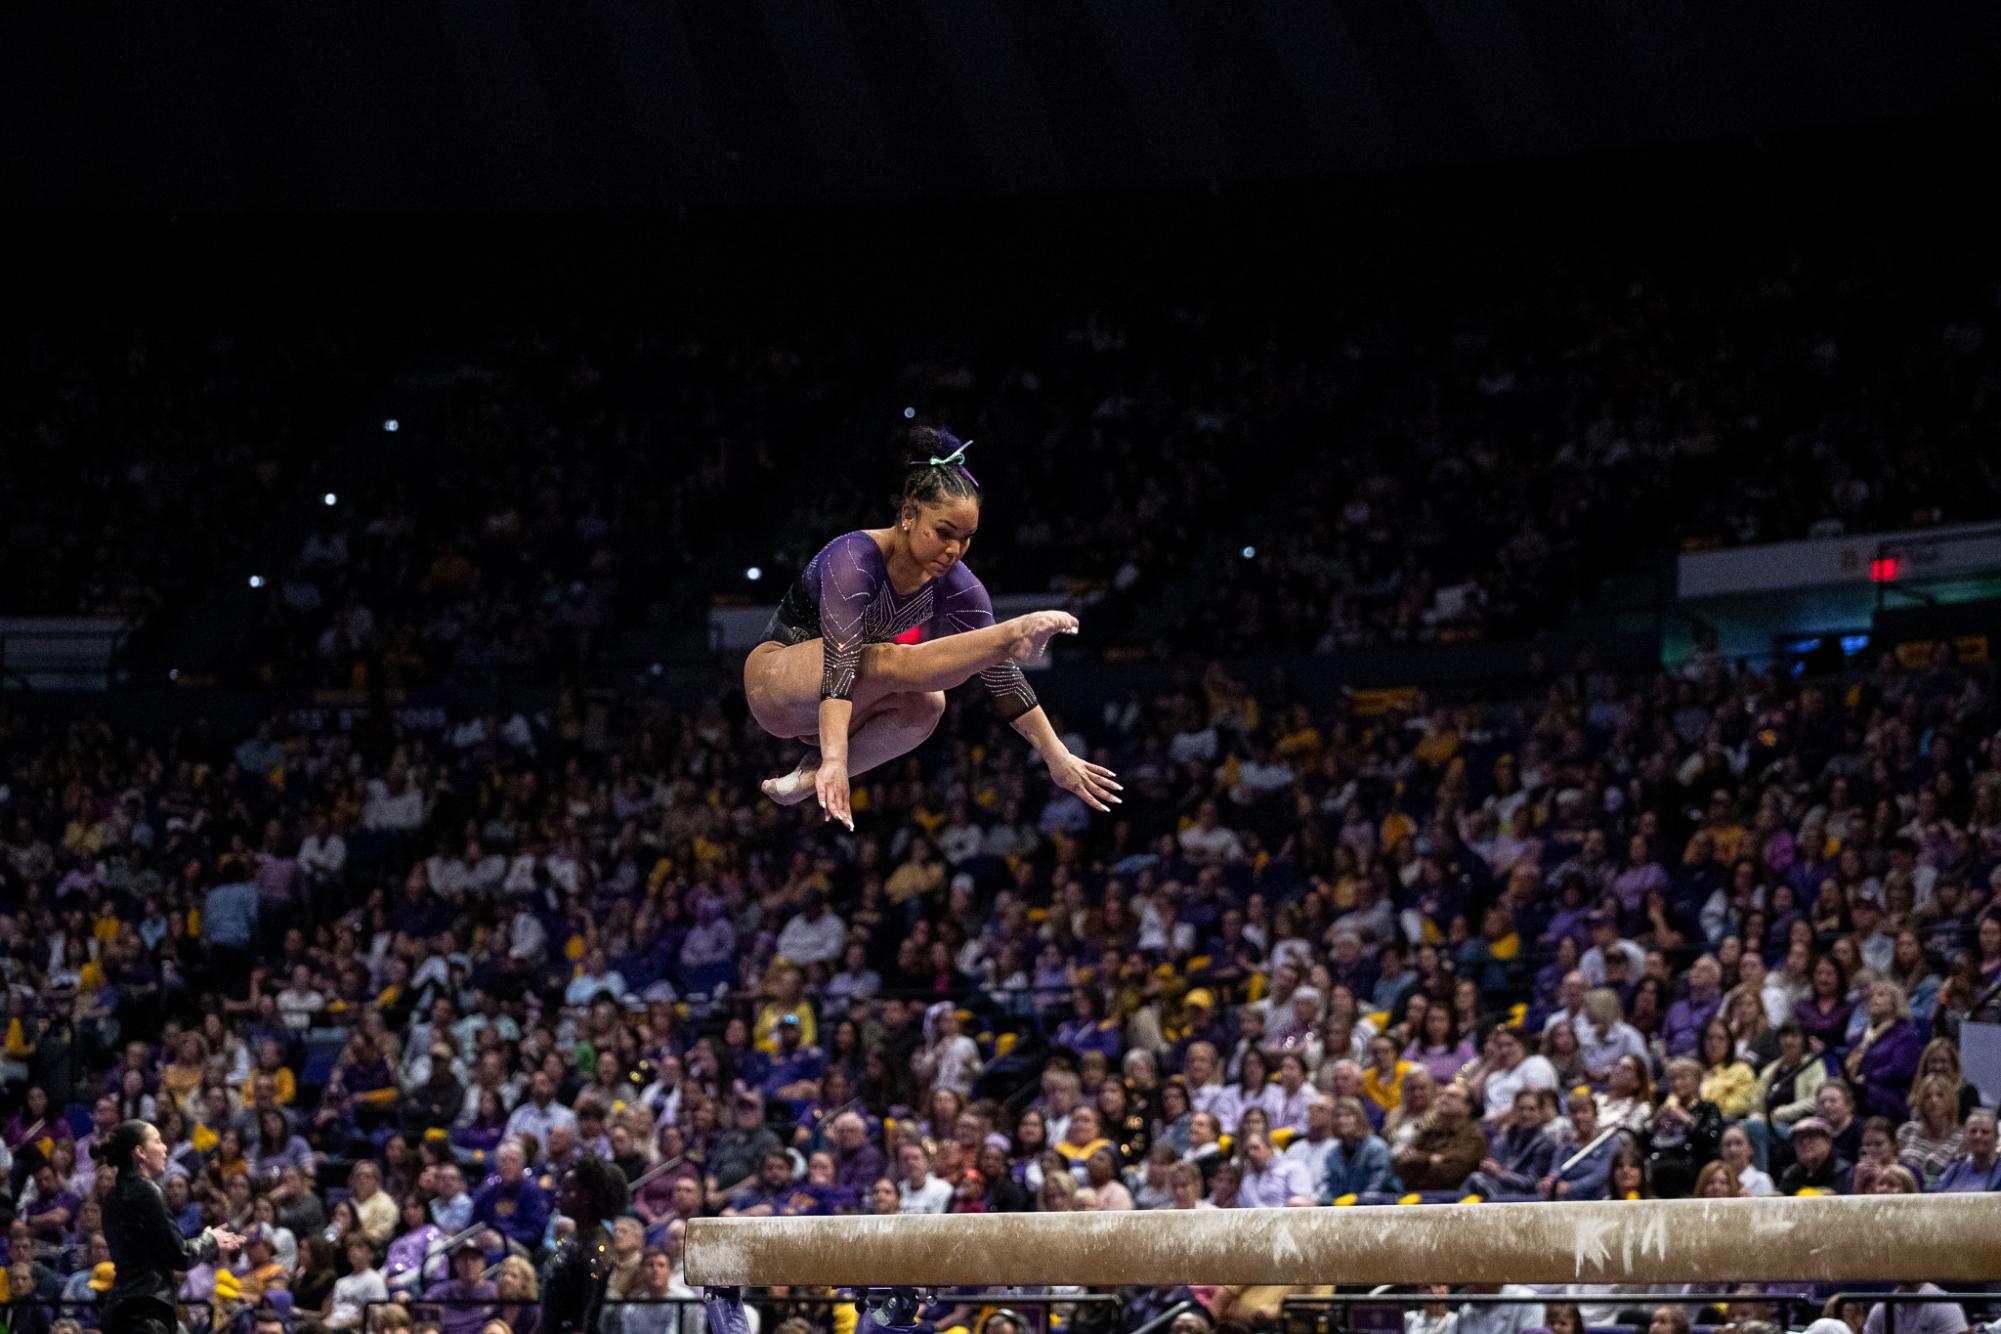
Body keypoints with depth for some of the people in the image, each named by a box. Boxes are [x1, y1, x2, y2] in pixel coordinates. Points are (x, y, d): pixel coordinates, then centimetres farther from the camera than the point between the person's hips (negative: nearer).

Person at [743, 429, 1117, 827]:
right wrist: (835, 760, -52)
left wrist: (1057, 757, -15)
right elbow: (840, 662, -41)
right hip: (775, 679, -7)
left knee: (925, 704, -28)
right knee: (889, 662, -36)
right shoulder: (853, 560, -29)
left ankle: (810, 775, -18)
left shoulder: (955, 586, -10)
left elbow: (1002, 675, -9)